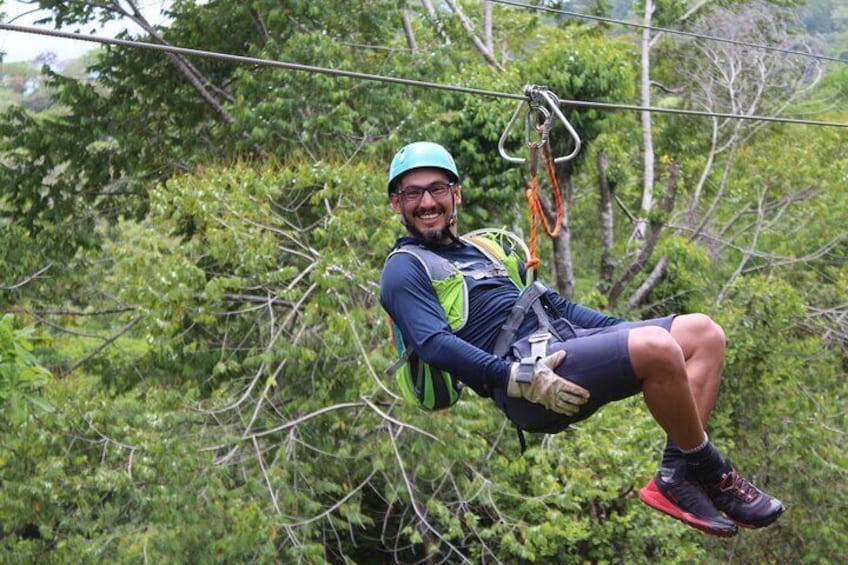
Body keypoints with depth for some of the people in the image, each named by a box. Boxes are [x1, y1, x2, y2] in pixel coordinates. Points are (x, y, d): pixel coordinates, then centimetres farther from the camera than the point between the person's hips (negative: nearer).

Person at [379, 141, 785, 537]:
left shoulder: (484, 249, 31)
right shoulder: (405, 269, 5)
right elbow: (434, 344, -12)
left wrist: (624, 328, 18)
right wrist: (517, 377, -25)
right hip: (524, 364, -9)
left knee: (703, 332, 0)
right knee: (658, 347, -28)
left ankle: (676, 477, -11)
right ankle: (712, 475, -7)